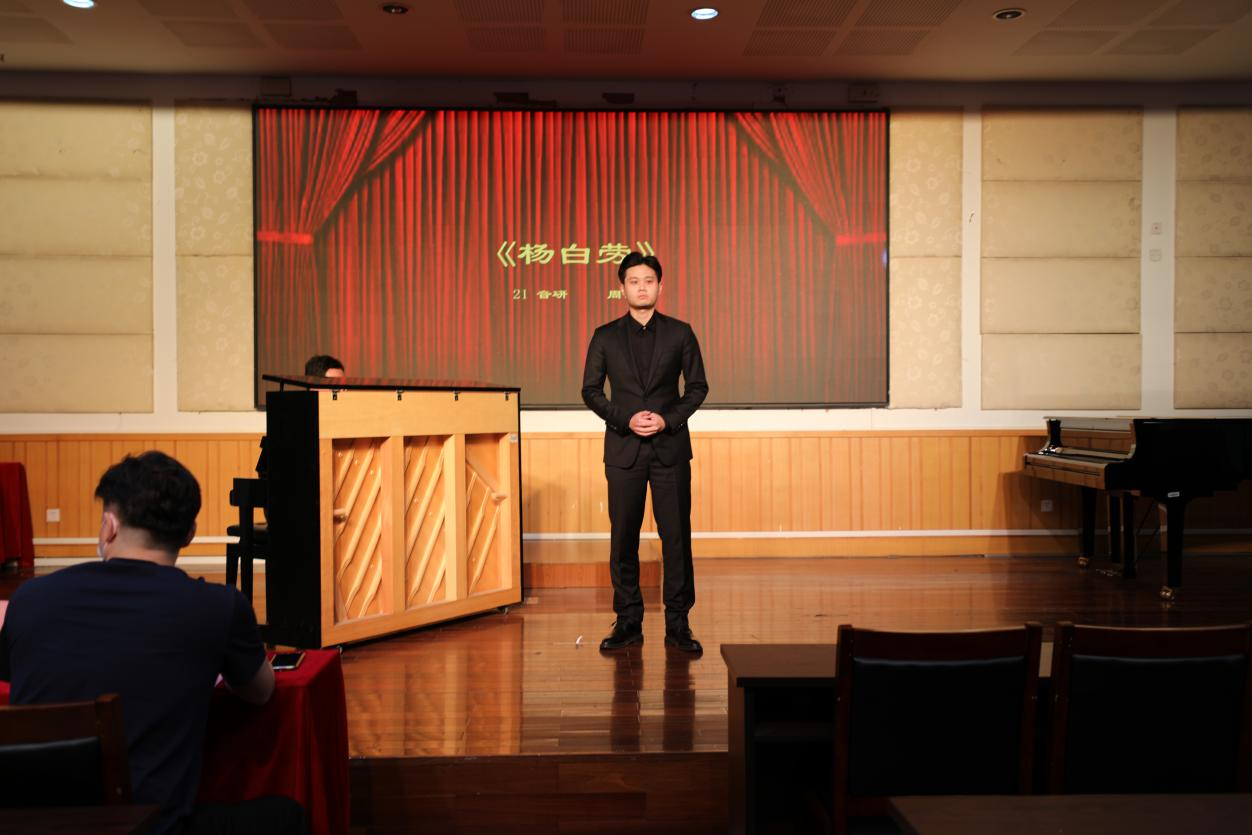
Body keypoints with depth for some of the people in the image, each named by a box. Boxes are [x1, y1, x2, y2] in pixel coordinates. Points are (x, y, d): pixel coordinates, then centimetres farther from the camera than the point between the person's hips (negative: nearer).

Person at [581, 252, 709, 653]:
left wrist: (669, 419, -10)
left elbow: (697, 386, 6)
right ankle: (628, 623, 15)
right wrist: (625, 419, -10)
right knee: (623, 538, 4)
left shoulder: (680, 333, 5)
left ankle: (678, 624, 10)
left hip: (671, 447, 0)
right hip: (623, 449, 1)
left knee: (677, 536, 0)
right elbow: (590, 390, 5)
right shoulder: (605, 337, 6)